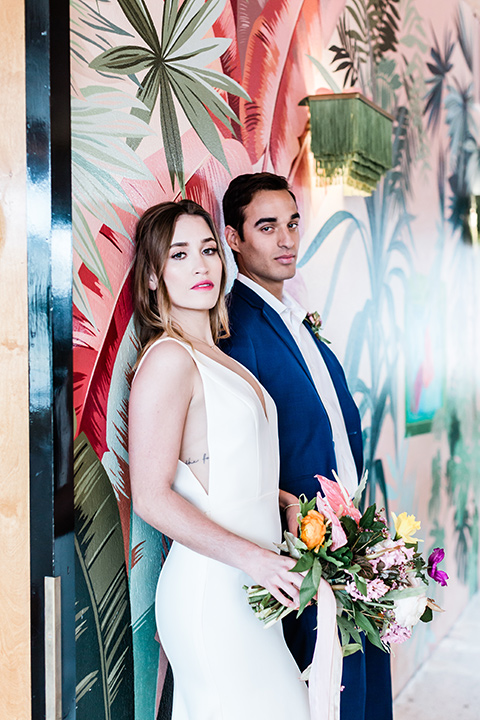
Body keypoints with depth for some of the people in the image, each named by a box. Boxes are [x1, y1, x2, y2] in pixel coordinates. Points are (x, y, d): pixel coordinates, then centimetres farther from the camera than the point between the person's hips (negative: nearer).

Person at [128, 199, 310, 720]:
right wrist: (250, 556, -20)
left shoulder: (214, 356, 13)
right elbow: (151, 497, -18)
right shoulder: (168, 359, -14)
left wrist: (286, 500, 9)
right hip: (212, 589, -8)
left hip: (247, 581, 8)